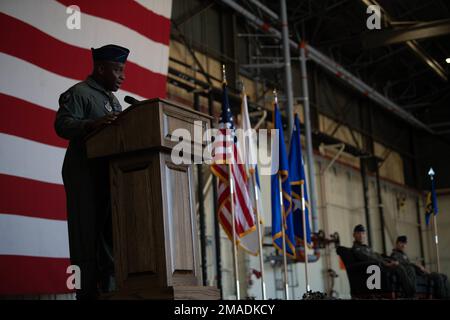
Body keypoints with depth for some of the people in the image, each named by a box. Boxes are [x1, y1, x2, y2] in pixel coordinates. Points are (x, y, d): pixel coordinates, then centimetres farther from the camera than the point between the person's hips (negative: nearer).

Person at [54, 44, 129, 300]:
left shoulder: (113, 100, 23)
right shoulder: (79, 93, -3)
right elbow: (62, 124, -17)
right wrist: (92, 125, -32)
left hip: (109, 172, 8)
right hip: (84, 173, -8)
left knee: (110, 233, 7)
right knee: (88, 235, -8)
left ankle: (108, 288, 11)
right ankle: (88, 293, -8)